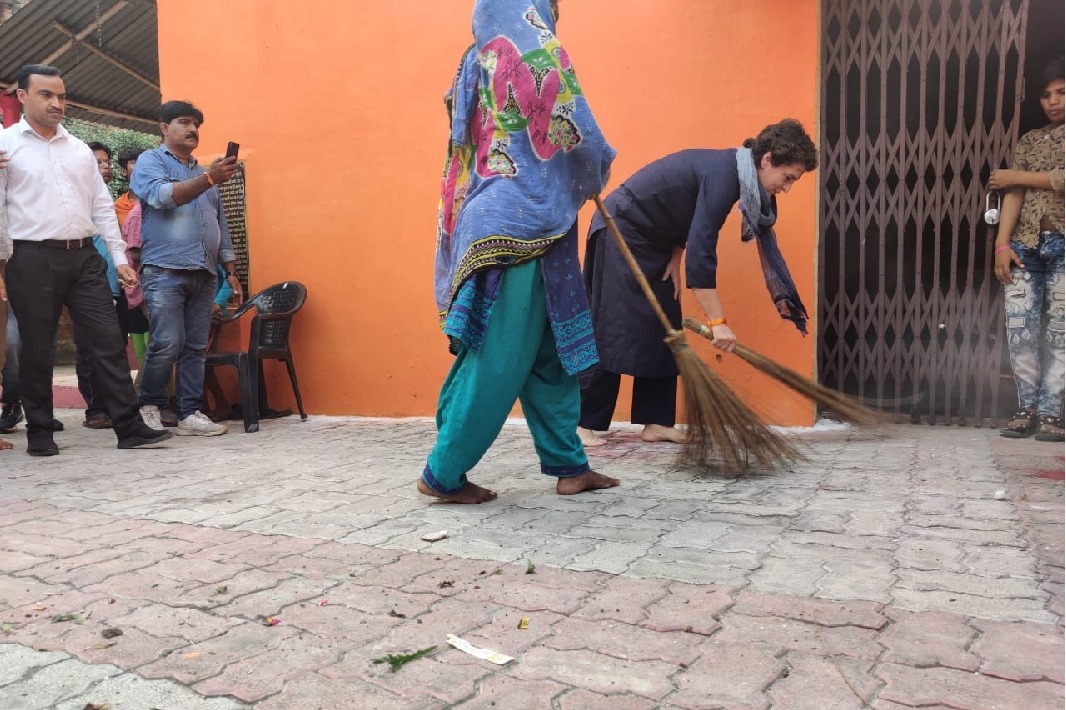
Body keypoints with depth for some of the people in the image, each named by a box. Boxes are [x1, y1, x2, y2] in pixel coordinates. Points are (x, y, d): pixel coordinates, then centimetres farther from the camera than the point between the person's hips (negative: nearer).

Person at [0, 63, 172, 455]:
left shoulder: (80, 149, 16)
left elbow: (102, 207, 16)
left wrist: (119, 257, 9)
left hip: (84, 257, 4)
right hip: (34, 259, -4)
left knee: (108, 341, -1)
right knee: (36, 349, 4)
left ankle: (130, 427, 1)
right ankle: (40, 434, 16)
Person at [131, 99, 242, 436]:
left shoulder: (204, 173, 24)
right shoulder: (150, 161, 7)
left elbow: (221, 225, 24)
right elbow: (163, 195, -15)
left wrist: (231, 270, 16)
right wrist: (209, 178, -25)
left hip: (203, 274, 5)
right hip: (164, 270, -5)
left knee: (196, 348, 1)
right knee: (167, 344, -12)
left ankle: (190, 414, 4)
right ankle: (148, 405, 7)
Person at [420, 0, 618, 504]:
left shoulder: (480, 60, 18)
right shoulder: (537, 52, -5)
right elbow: (578, 135, -12)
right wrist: (598, 172, 9)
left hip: (493, 221, 9)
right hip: (521, 226, -9)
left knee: (549, 350, 11)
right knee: (499, 359, -4)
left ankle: (568, 466, 17)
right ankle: (443, 473, 4)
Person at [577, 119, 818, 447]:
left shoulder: (732, 171, 2)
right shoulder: (722, 175, -26)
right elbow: (701, 252, -32)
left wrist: (674, 258, -2)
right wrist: (718, 321, -31)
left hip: (650, 238, 10)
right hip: (620, 231, -10)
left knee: (665, 330, 5)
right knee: (611, 329, -11)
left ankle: (656, 422, 7)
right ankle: (582, 423, -5)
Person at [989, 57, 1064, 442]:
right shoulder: (1030, 139, 17)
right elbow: (1013, 194, 5)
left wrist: (1017, 176, 0)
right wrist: (1002, 243, -6)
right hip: (1026, 245, 3)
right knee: (1020, 328, -2)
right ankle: (1028, 407, 6)